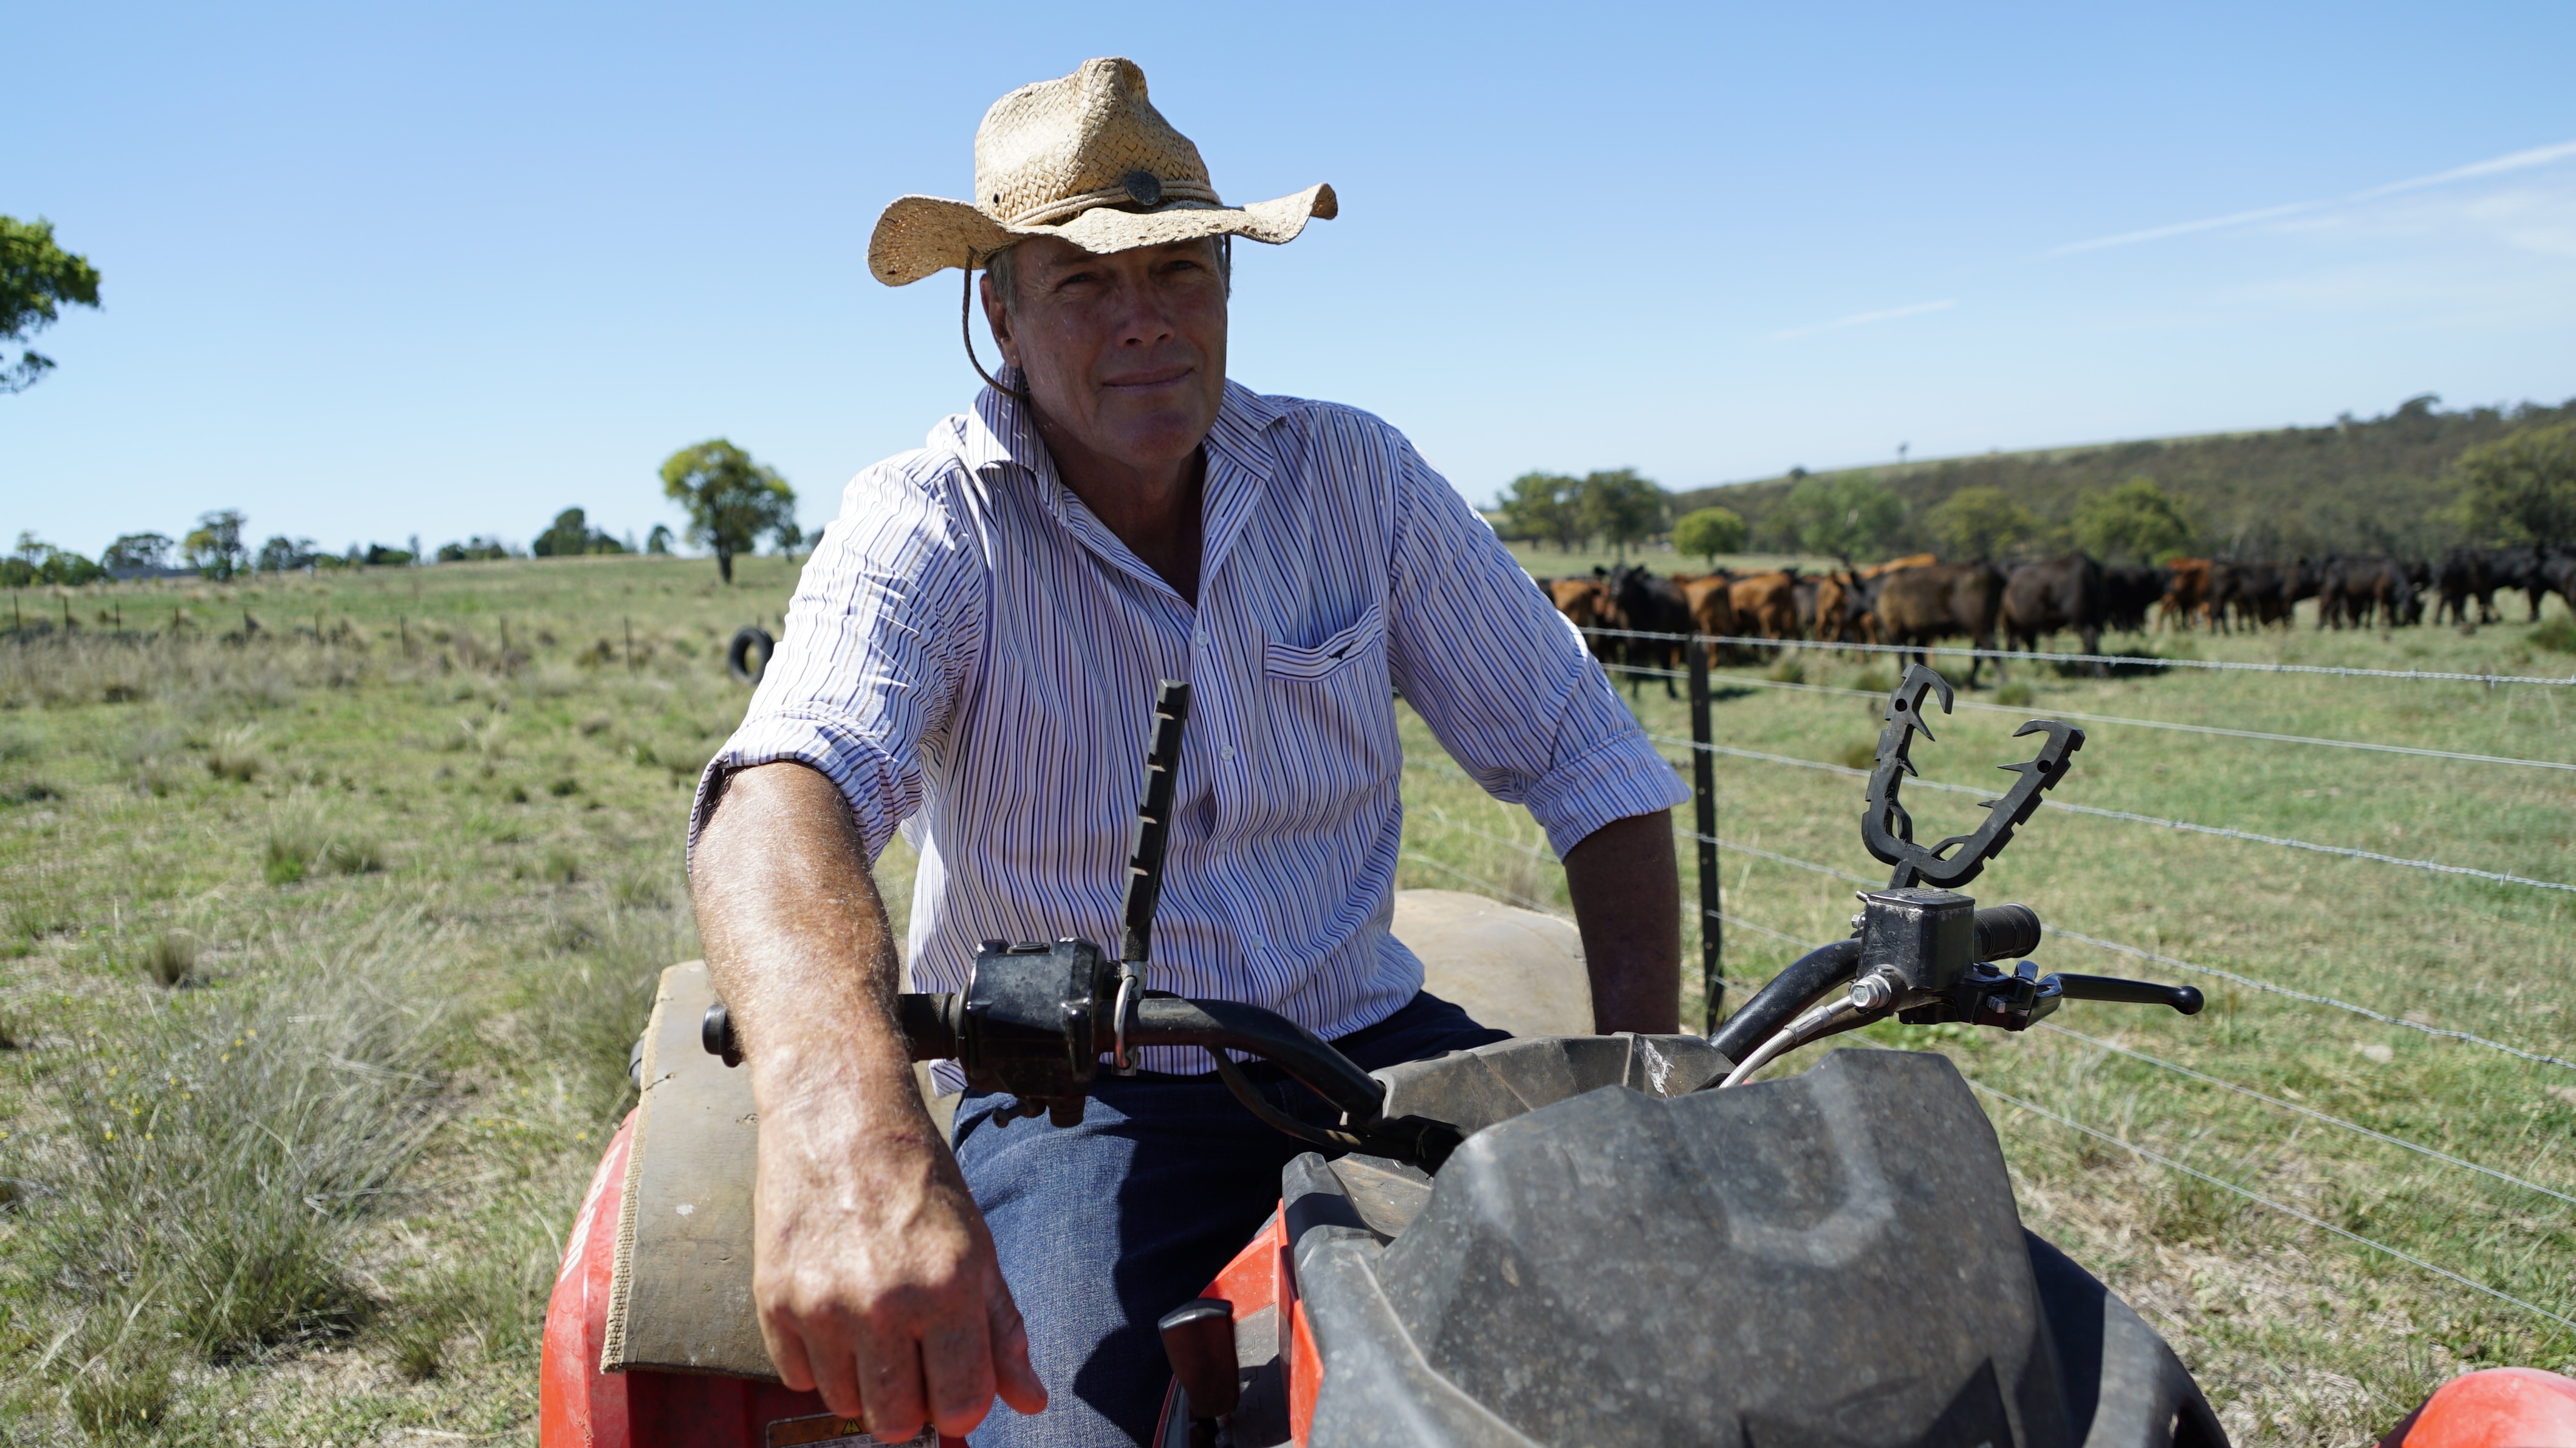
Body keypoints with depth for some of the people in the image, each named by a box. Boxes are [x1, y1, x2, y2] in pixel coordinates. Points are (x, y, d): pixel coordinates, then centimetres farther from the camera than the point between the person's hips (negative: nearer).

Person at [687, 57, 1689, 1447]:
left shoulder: (1354, 474, -1)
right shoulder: (925, 523, -12)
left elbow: (1586, 760, 2)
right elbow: (784, 789, -32)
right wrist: (842, 1114, -54)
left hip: (1363, 1036, 3)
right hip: (1077, 1084, -2)